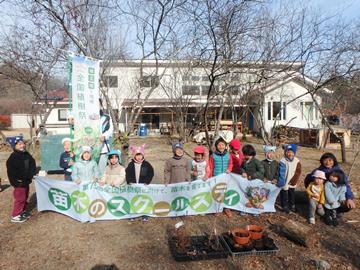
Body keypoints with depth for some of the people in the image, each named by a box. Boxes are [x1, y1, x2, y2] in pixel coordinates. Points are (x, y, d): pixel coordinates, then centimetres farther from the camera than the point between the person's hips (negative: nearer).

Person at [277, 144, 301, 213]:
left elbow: (298, 172, -4)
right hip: (284, 183, -4)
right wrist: (281, 182, -22)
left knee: (292, 194, 19)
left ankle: (292, 205, 36)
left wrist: (292, 181, -12)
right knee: (284, 194, 7)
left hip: (292, 183, 4)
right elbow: (281, 173, -16)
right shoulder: (283, 161, -16)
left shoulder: (297, 161, -4)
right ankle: (285, 206, 21)